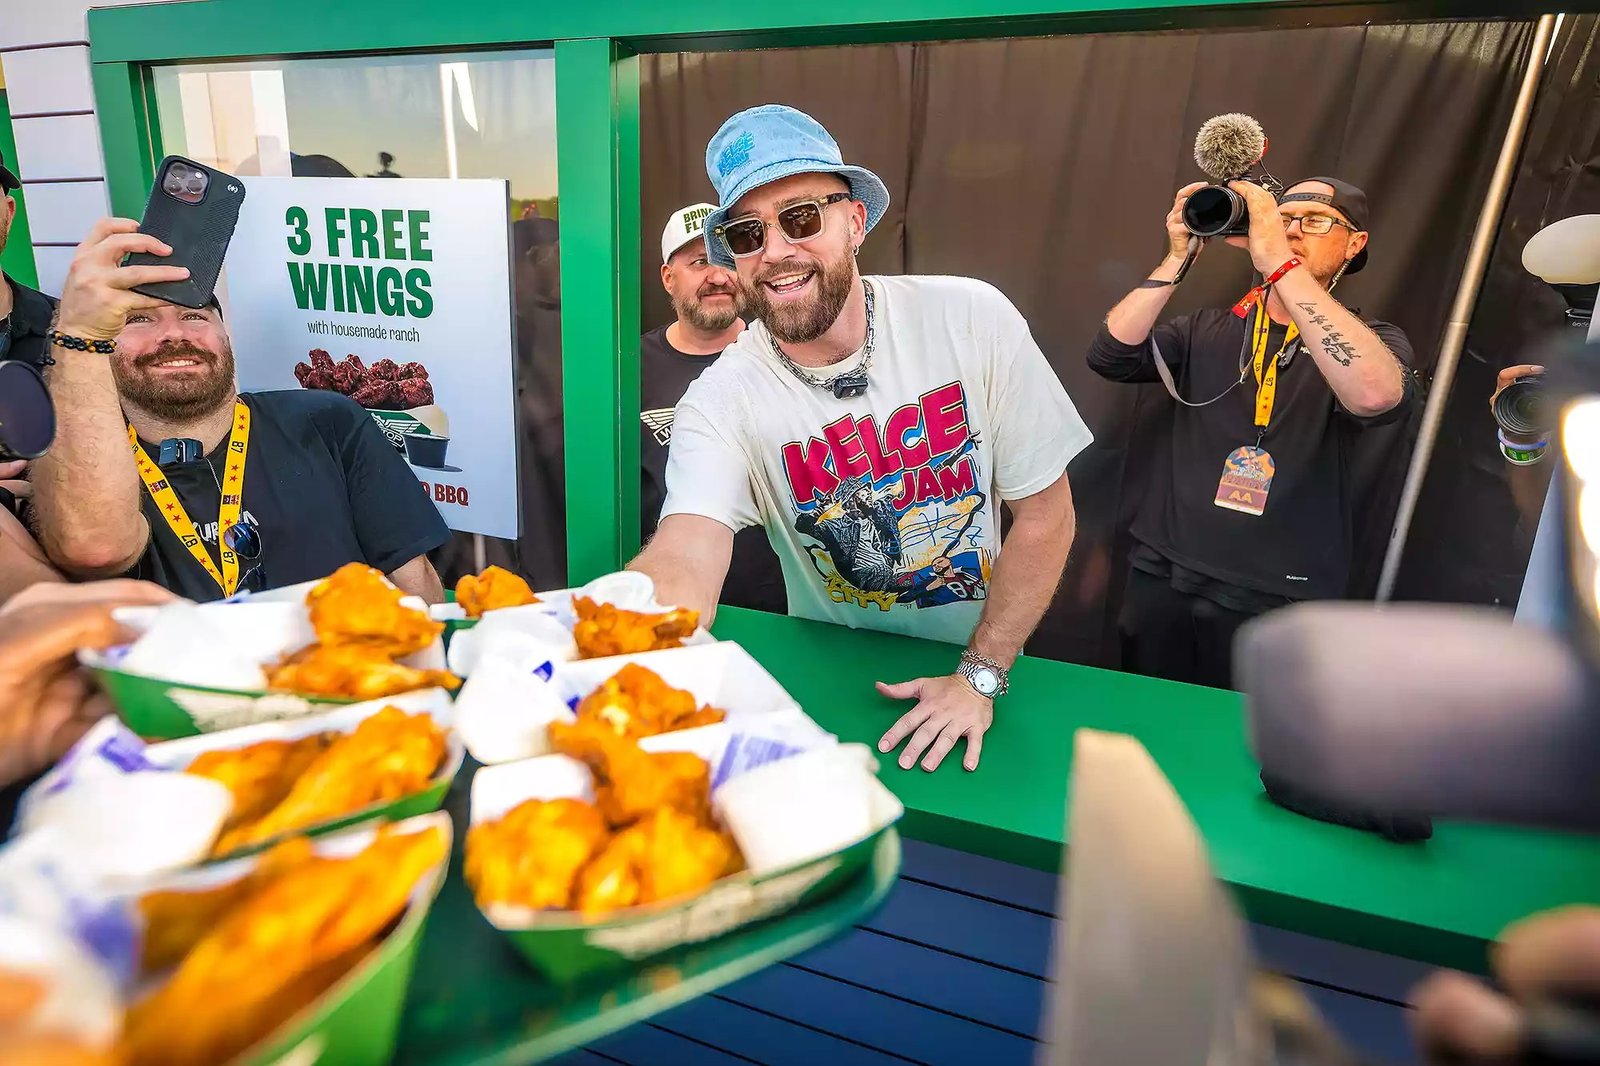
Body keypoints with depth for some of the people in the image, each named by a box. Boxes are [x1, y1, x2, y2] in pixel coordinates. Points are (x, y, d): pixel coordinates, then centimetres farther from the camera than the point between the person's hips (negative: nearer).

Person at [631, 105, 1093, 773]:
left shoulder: (972, 320, -14)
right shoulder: (722, 403, -16)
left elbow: (1045, 514, -8)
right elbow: (684, 565, -31)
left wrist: (981, 674, -12)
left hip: (978, 665, 0)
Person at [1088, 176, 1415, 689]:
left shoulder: (1374, 340, 2)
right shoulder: (1210, 329, 9)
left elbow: (1376, 395, -24)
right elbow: (1110, 356, -5)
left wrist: (1278, 261, -24)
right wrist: (1178, 259, -12)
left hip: (1274, 603, -2)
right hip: (1161, 576, 3)